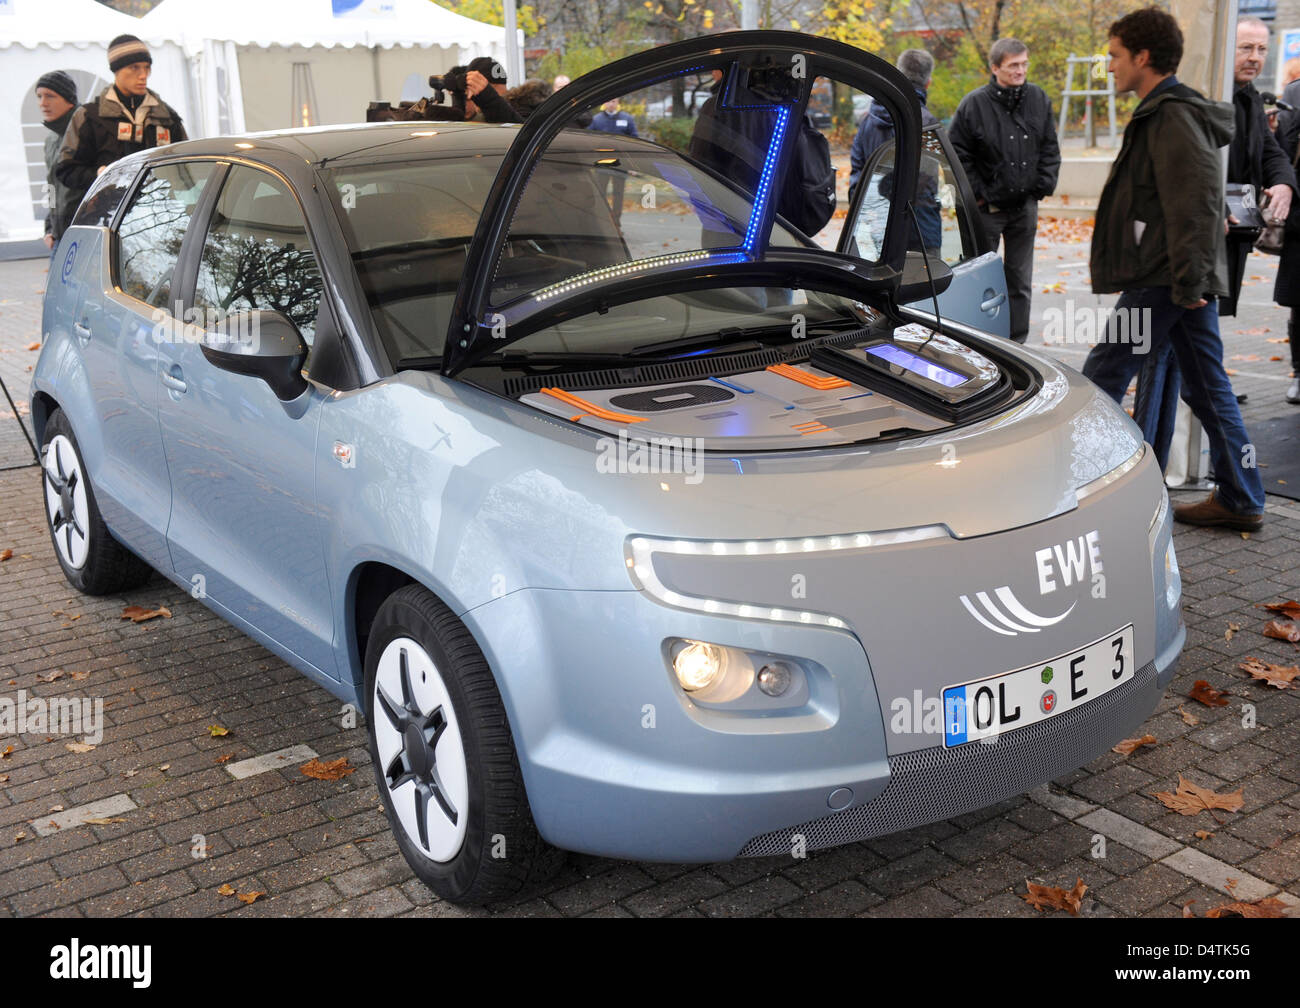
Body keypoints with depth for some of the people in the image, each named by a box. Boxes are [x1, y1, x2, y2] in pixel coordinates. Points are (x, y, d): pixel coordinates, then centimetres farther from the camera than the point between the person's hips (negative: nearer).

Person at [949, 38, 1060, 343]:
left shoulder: (1039, 99, 4)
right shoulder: (975, 104, -10)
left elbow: (1050, 149, 12)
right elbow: (957, 154, -6)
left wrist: (1044, 186, 2)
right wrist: (978, 193, -8)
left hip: (1025, 206, 4)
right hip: (986, 208, -4)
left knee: (1020, 282, 9)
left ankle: (1016, 344, 18)